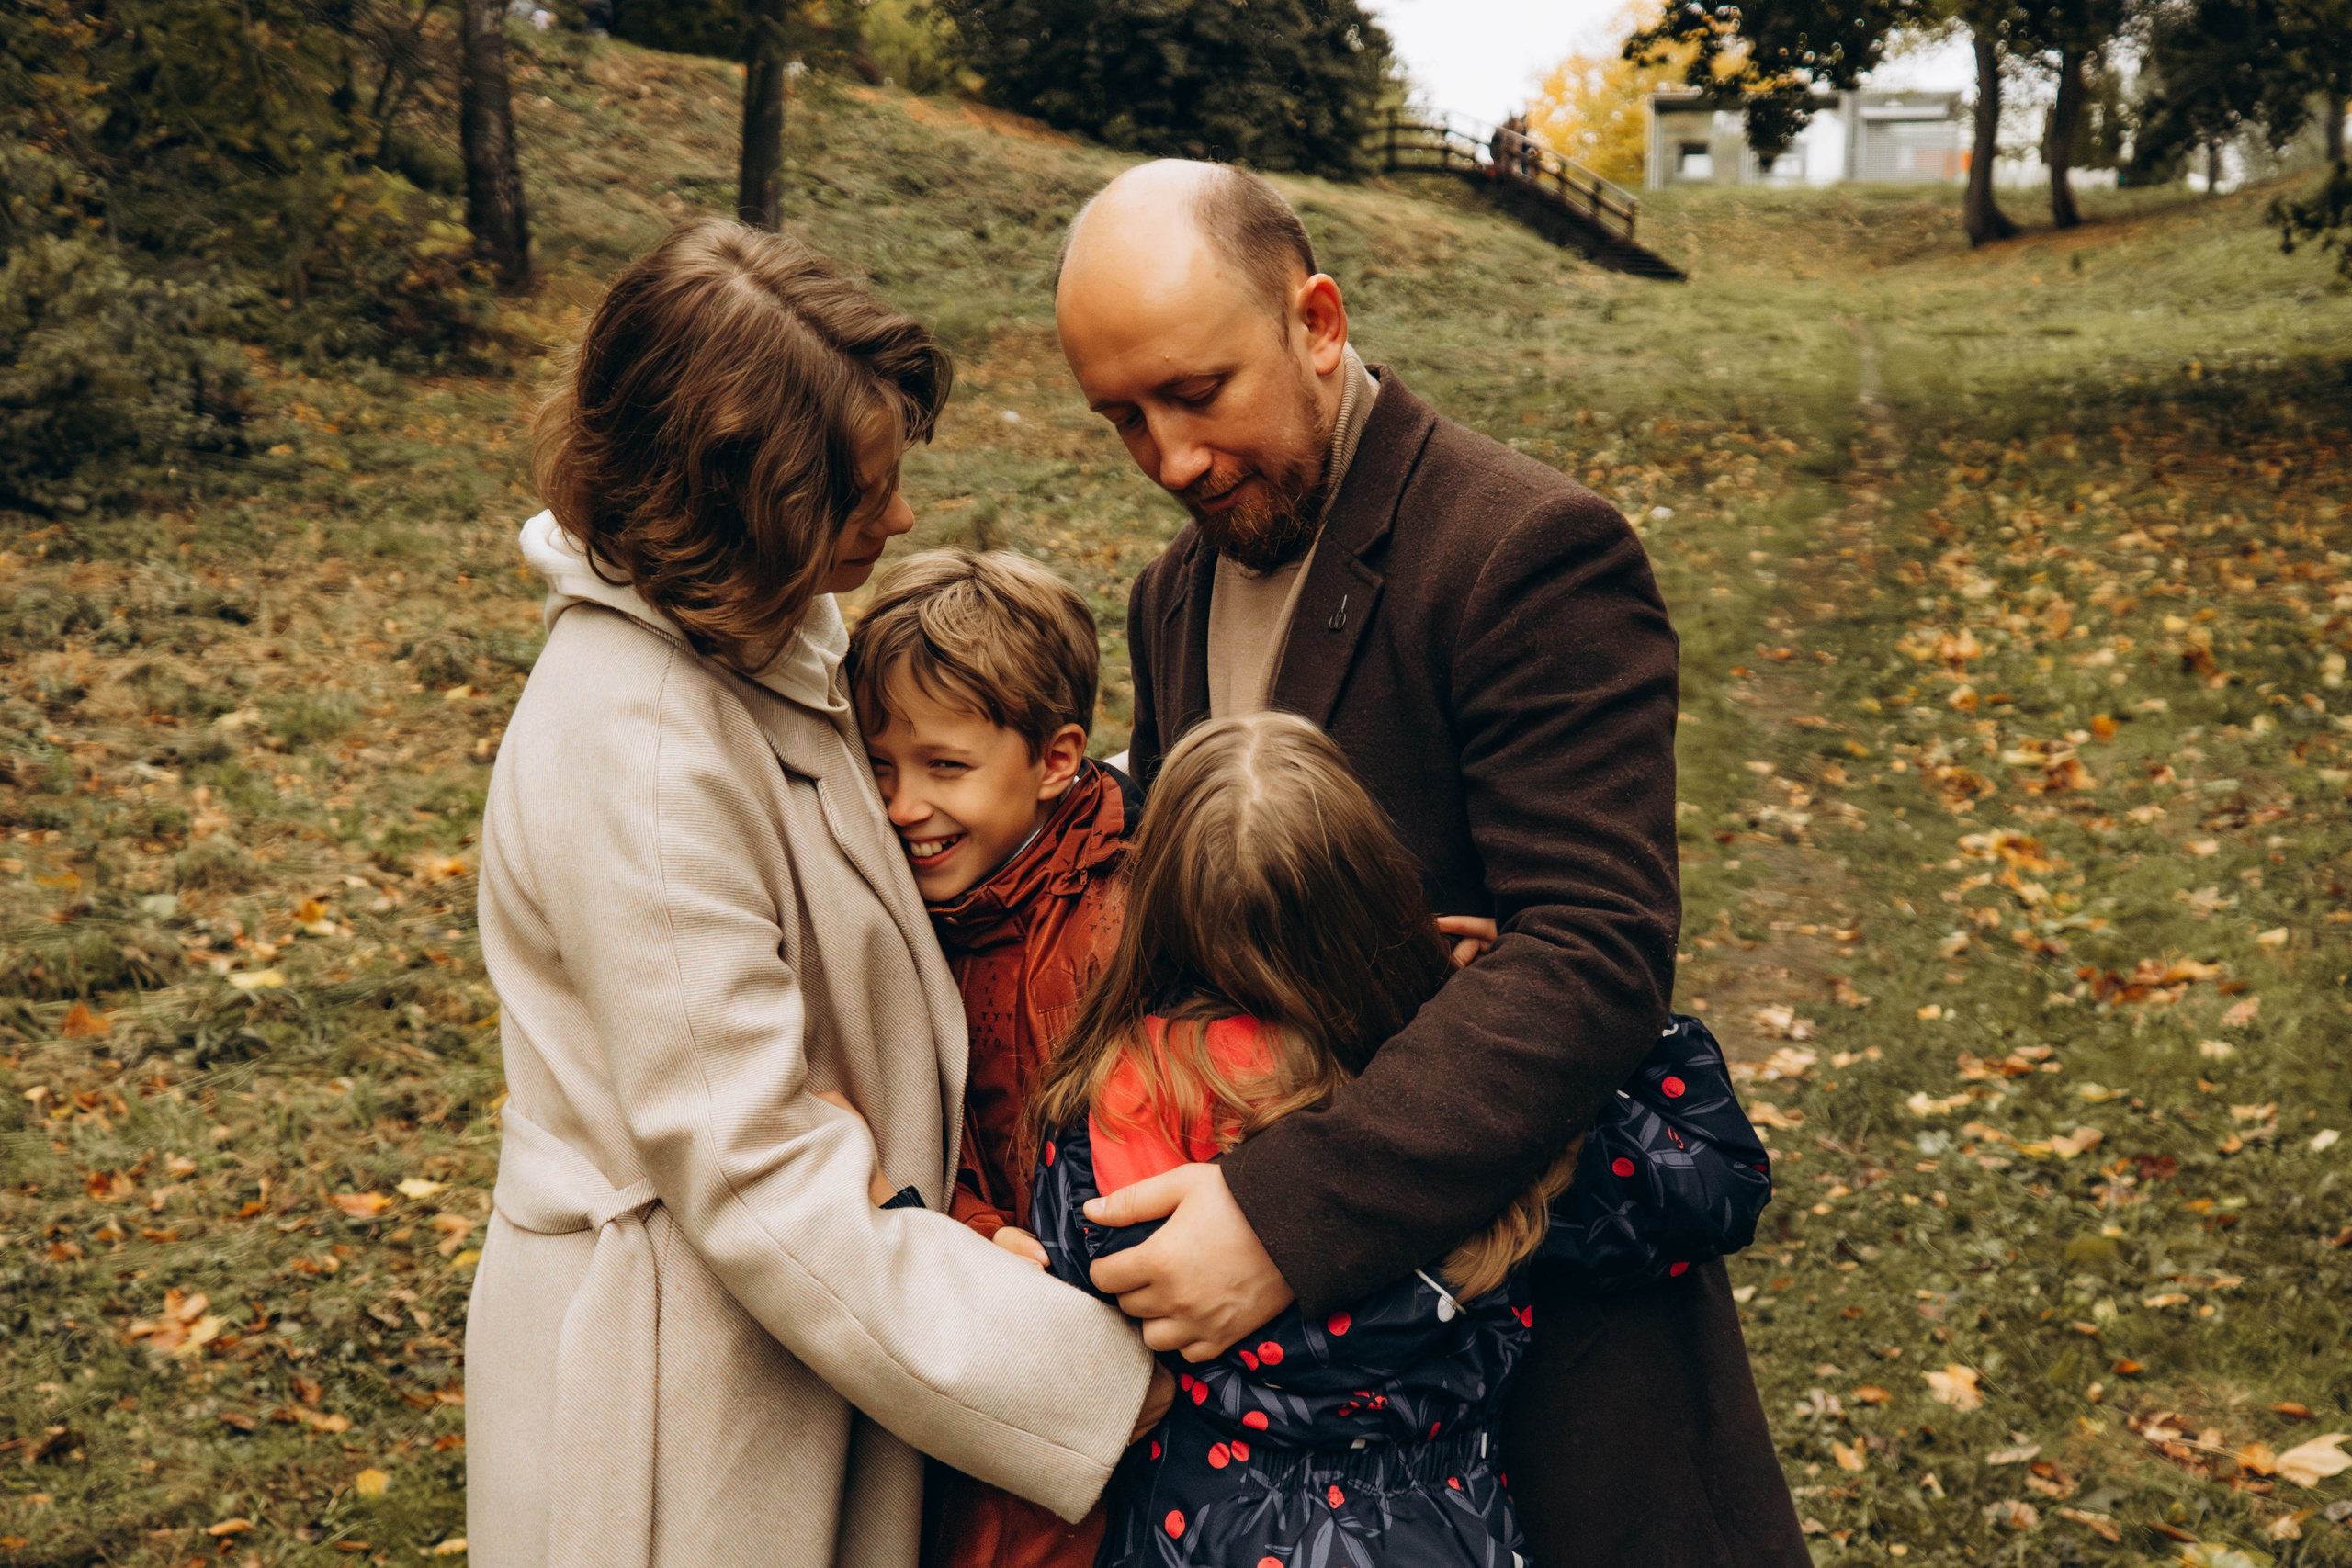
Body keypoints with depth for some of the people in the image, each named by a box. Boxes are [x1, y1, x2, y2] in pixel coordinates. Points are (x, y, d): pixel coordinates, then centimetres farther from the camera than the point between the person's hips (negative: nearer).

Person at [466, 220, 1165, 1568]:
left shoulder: (766, 637, 1)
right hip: (680, 1355, -8)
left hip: (823, 1301, 8)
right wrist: (1093, 1377, -26)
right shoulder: (634, 758, -28)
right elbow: (760, 1185, -28)